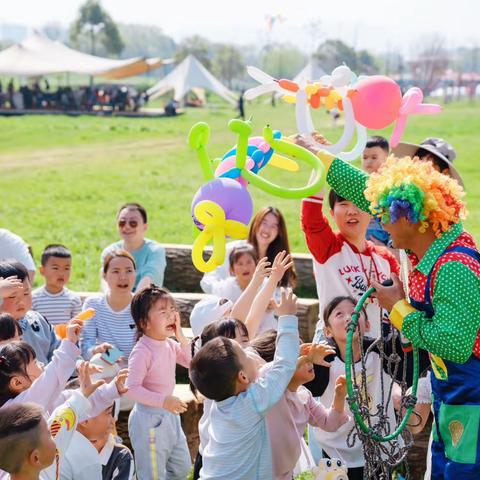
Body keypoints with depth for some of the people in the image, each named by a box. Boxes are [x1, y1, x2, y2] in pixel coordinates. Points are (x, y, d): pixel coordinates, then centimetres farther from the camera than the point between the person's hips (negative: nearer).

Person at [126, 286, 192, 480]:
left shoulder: (170, 345, 2)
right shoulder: (142, 352, -23)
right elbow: (132, 388, -26)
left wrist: (181, 338, -5)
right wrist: (163, 401, -29)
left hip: (169, 416, 9)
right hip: (149, 418, -9)